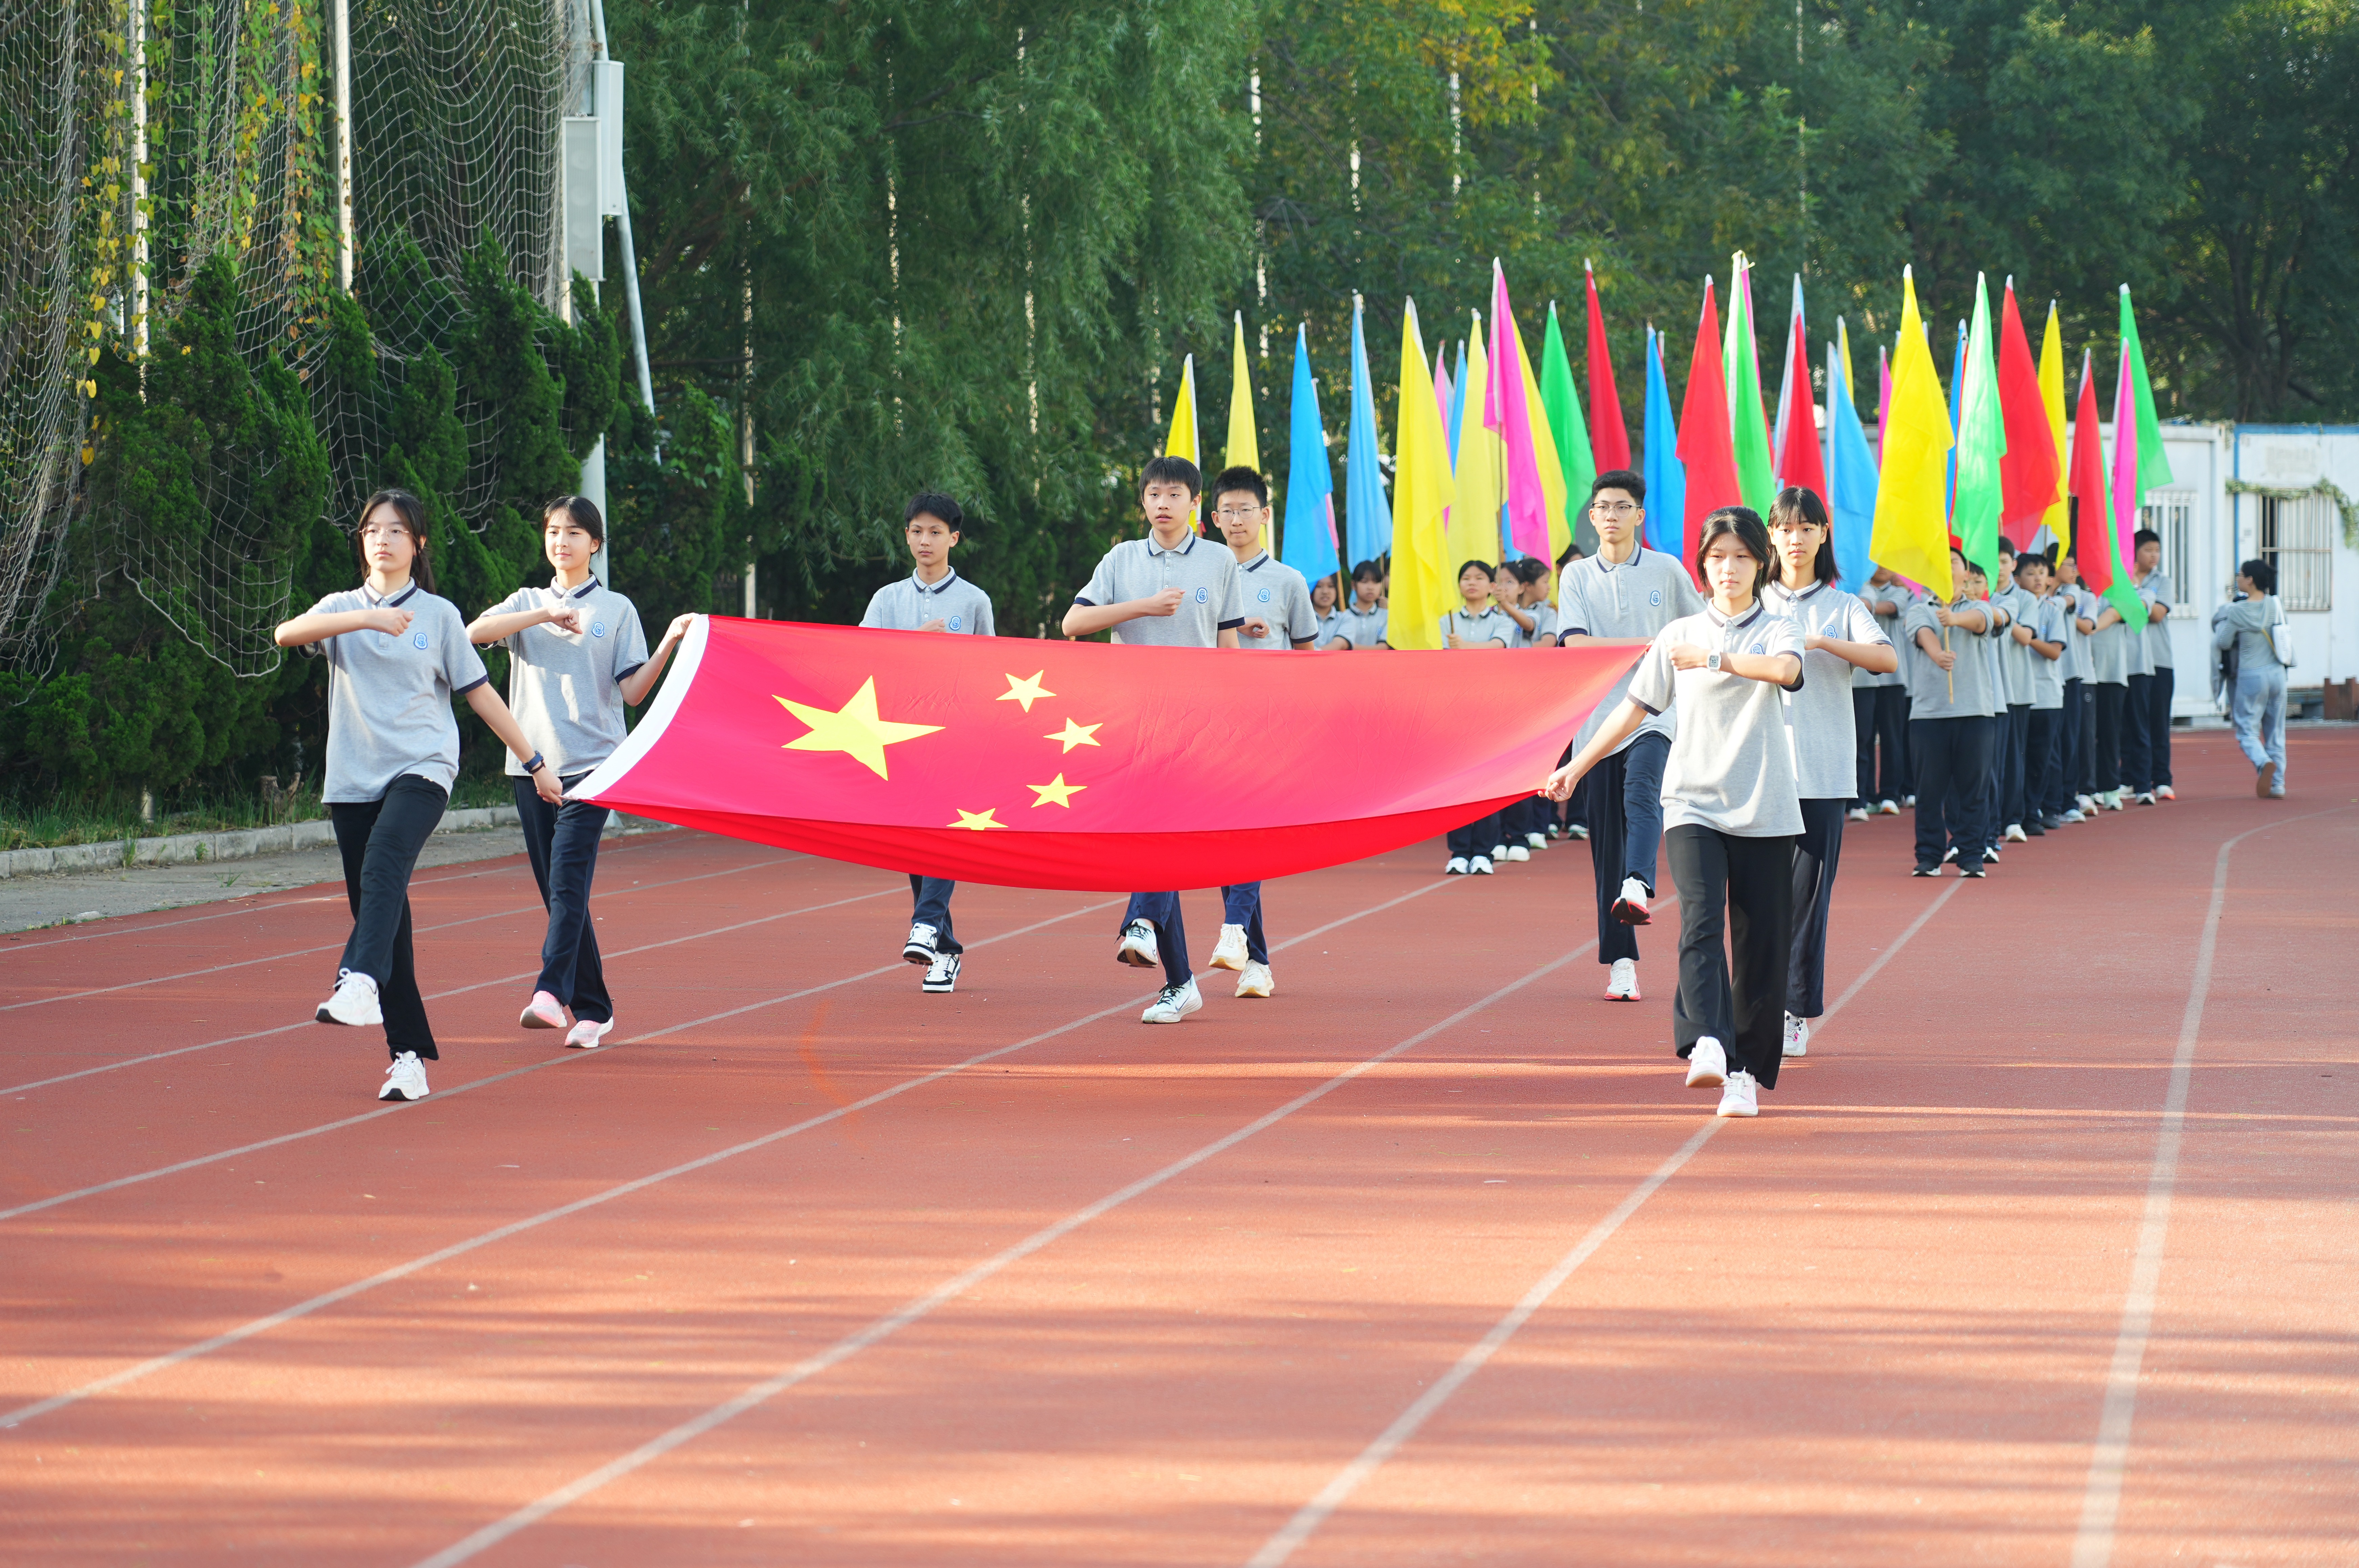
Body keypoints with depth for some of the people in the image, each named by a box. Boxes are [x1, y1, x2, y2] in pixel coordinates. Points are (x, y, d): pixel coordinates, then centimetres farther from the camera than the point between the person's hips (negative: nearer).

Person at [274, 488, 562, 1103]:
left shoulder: (439, 615, 9)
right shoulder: (344, 609, 12)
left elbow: (480, 694, 14)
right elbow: (285, 634, -9)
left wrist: (535, 762, 15)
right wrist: (368, 618, -21)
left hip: (421, 769, -3)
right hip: (353, 777, 3)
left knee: (383, 867, -31)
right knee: (380, 913, 1)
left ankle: (362, 983, -52)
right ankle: (410, 1055, 6)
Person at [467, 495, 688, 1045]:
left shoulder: (616, 609, 9)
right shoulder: (528, 603, 15)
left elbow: (633, 692, 3)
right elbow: (474, 632, -4)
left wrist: (669, 646, -12)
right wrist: (546, 616, -11)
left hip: (590, 764, -4)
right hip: (531, 763, 4)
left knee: (569, 881, -19)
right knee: (556, 891, 4)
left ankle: (551, 993, -31)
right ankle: (593, 1010, 11)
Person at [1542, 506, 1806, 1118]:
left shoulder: (1777, 630, 5)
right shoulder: (1679, 636, 12)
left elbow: (1785, 669, -19)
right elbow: (1636, 707, 17)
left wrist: (1714, 659, -14)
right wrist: (1578, 764, 16)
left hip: (1763, 812, 0)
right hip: (1693, 804, 0)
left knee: (1762, 943, 0)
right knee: (1700, 920, -20)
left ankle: (1746, 1070, 9)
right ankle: (1706, 1045, -34)